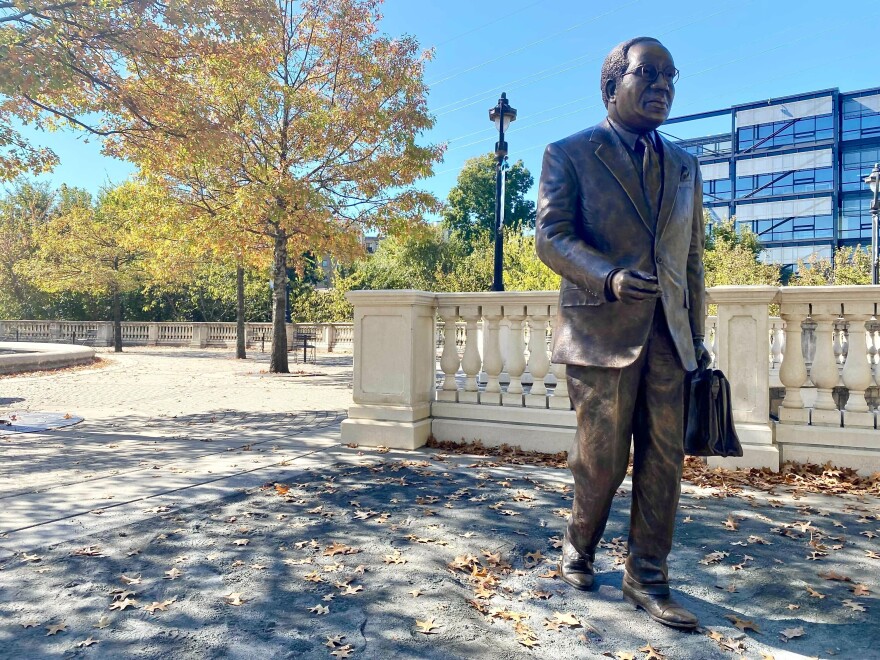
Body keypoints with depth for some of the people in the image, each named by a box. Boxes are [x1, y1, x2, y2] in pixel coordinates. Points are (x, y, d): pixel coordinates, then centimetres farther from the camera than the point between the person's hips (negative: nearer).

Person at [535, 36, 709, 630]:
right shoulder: (569, 154, 2)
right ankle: (579, 549, 30)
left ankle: (647, 579, 20)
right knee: (602, 459, 3)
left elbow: (692, 258, 17)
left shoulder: (685, 165, 17)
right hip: (601, 330, -4)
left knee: (663, 461, 4)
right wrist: (609, 278, -24)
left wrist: (697, 336, 14)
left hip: (668, 335, 5)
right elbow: (550, 236, -8)